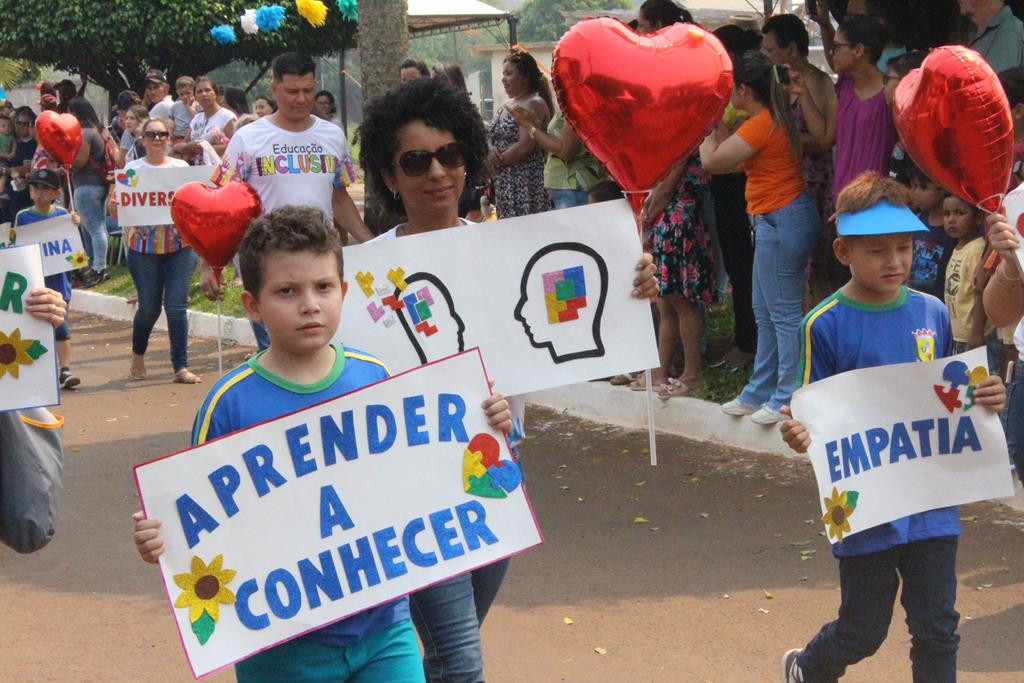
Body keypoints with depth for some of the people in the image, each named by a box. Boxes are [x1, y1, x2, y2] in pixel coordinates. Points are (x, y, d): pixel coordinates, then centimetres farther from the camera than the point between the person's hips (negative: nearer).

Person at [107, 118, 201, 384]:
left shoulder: (182, 167, 7)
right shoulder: (132, 169, 3)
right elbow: (118, 211, 0)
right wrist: (112, 208, -22)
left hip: (181, 245, 1)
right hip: (144, 248, -1)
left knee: (177, 306, -5)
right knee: (149, 307, 5)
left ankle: (181, 367, 0)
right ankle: (138, 356, 31)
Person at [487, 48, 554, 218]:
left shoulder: (534, 104, -8)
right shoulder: (505, 107, 18)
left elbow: (525, 147, -17)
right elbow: (494, 138, 15)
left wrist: (497, 161, -8)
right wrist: (490, 150, -8)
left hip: (526, 183, -8)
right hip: (503, 183, 8)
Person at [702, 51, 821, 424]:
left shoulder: (761, 124, -18)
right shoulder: (774, 118, 13)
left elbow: (712, 160, -16)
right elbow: (734, 160, 15)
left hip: (781, 220, -11)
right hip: (774, 221, 11)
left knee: (784, 313, -5)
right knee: (765, 313, 17)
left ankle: (788, 398, 0)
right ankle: (760, 392, 26)